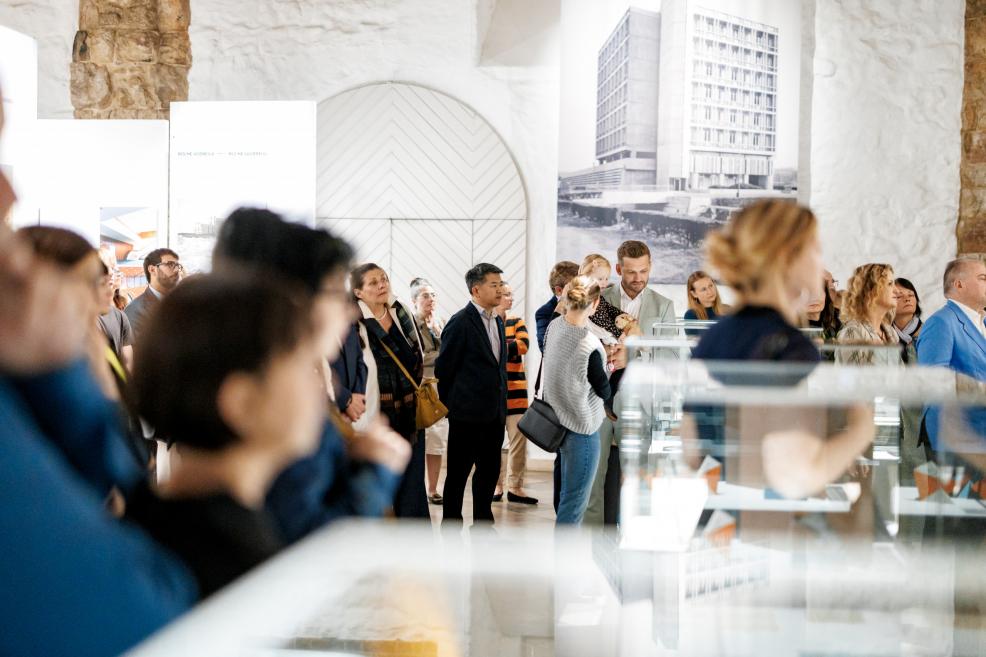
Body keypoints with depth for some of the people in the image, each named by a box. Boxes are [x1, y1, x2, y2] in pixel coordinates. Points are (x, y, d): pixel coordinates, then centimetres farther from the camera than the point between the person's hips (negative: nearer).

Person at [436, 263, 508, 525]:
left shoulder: (497, 322, 13)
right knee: (458, 472, 2)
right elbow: (443, 368, -9)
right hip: (467, 413, -7)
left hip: (494, 412, 7)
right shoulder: (461, 323, -12)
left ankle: (483, 523, 22)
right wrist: (448, 405, -1)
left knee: (490, 469, 11)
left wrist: (500, 405, 14)